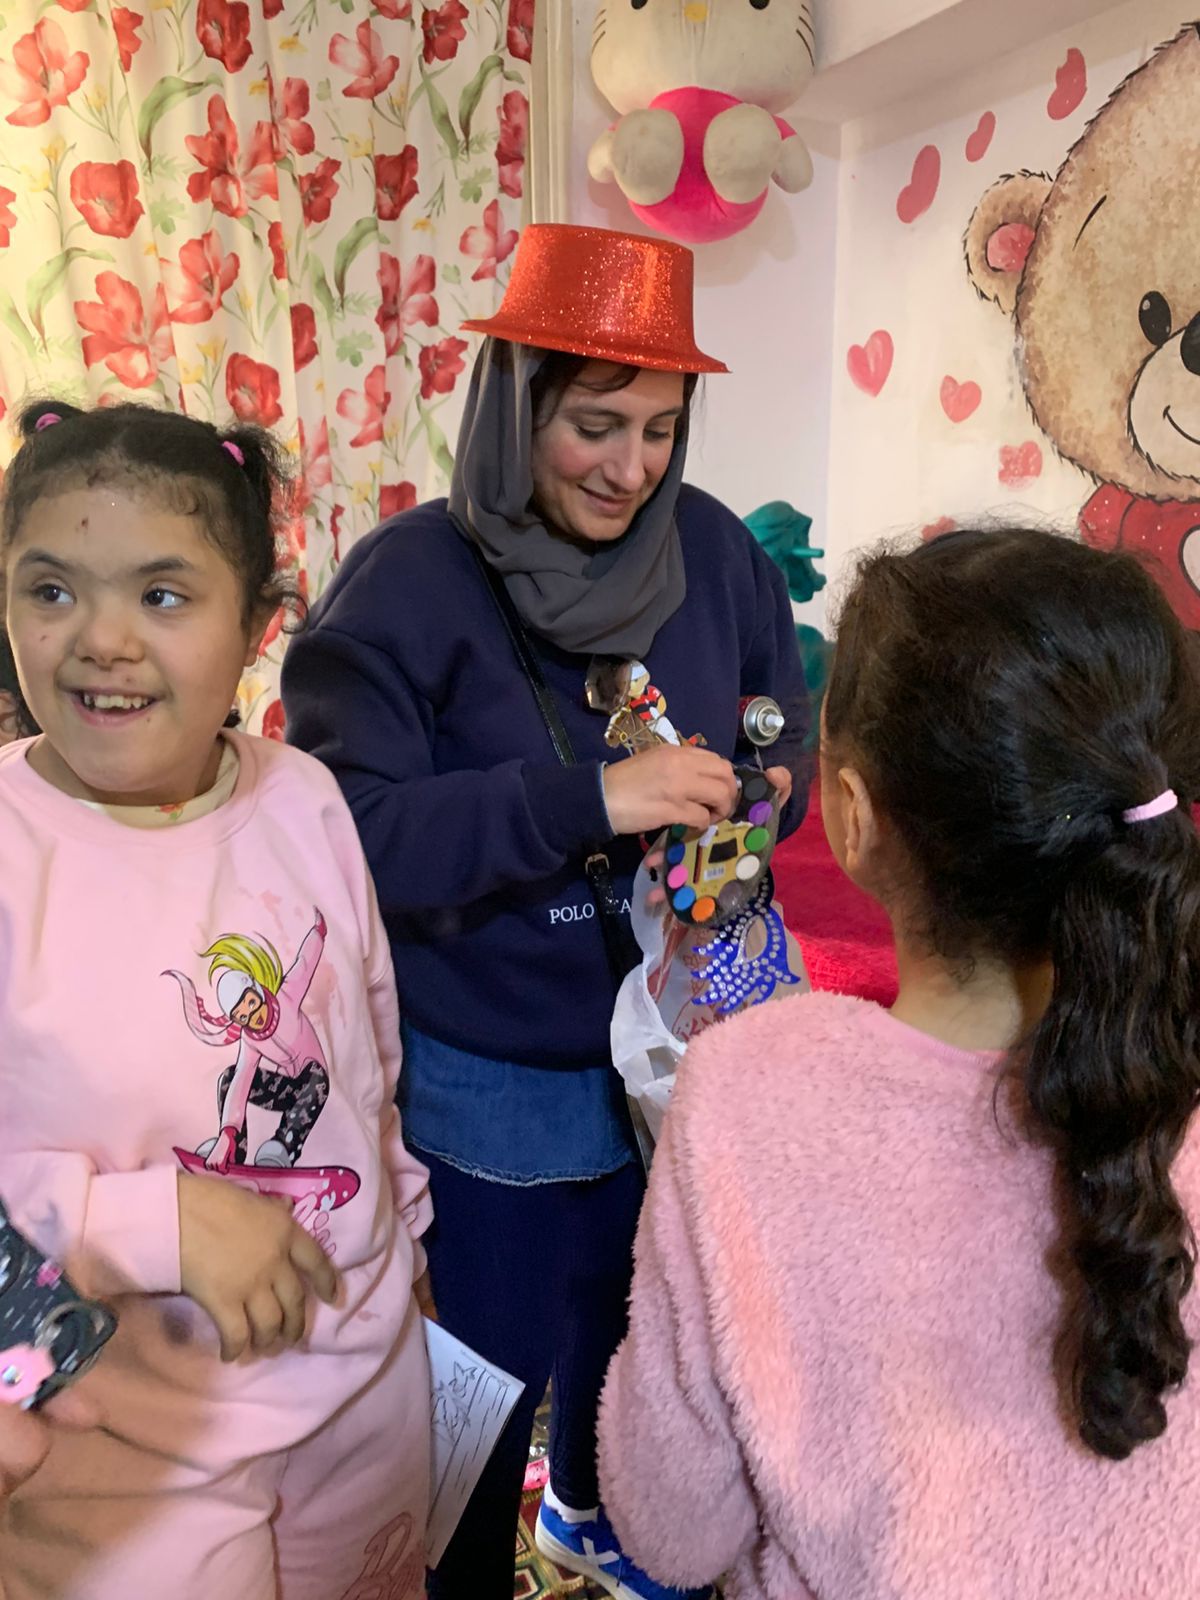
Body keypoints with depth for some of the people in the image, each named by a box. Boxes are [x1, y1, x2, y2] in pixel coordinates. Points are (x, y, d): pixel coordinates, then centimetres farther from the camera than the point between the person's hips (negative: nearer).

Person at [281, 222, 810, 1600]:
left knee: (633, 1316, 27)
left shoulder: (712, 549, -4)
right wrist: (588, 800, -32)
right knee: (489, 1377, 14)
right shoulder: (408, 581, -17)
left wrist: (741, 797, -16)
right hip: (488, 1082, -4)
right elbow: (343, 819, -24)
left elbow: (783, 744, 5)